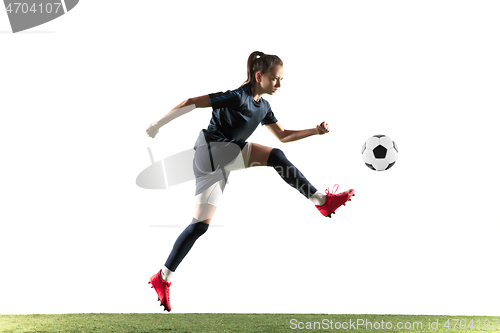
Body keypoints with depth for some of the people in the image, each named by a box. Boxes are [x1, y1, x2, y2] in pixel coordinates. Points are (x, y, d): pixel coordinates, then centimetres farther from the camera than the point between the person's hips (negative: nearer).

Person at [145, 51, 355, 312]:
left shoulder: (263, 106, 10)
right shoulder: (237, 97, -17)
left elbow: (282, 135, 21)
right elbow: (190, 103, -17)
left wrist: (315, 131, 8)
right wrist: (158, 125, -14)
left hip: (220, 163, 9)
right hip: (210, 151, -9)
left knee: (200, 224, 4)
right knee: (275, 157, -23)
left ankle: (163, 278, 9)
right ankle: (322, 200, -18)